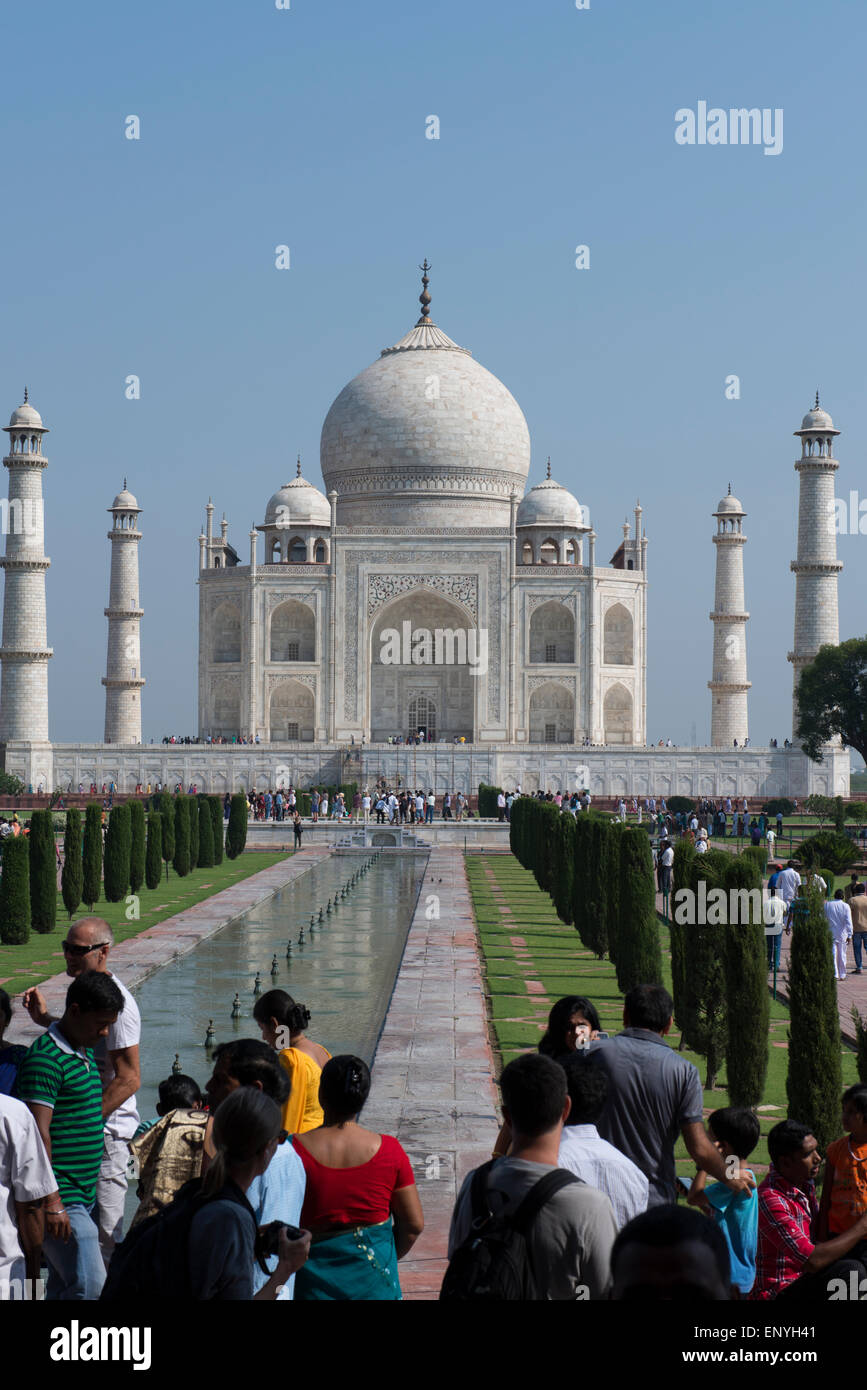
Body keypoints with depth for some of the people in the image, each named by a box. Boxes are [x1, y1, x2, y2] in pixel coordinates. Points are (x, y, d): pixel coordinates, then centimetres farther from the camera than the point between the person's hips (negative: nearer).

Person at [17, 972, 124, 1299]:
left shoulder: (85, 1052, 14)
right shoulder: (46, 1058, -15)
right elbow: (39, 1134, -20)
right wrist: (51, 1204, -23)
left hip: (83, 1195, 9)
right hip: (61, 1199, -9)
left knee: (63, 1287, 12)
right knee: (90, 1287, -13)